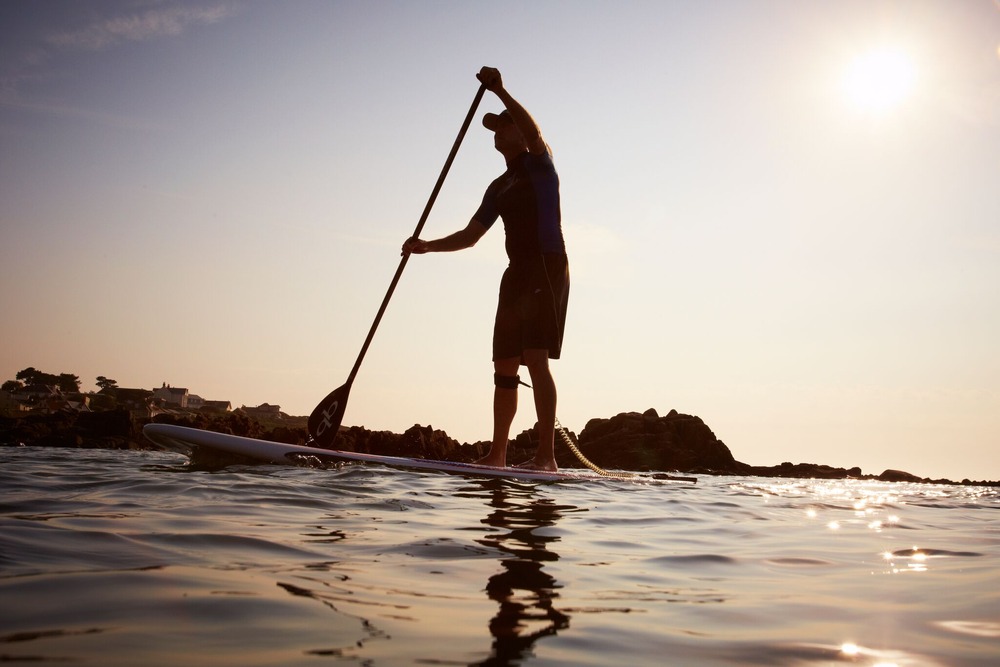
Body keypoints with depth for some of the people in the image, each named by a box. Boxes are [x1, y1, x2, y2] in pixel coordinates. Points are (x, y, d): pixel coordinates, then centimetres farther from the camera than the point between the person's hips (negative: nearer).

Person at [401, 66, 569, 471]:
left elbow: (533, 133, -21)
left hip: (547, 268, -8)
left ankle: (546, 456, -21)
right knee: (505, 365, 6)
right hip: (516, 273, 8)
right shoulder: (498, 187, 23)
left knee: (536, 359, -19)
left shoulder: (538, 162, 4)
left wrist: (500, 91, -28)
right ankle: (497, 454, 12)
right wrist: (426, 246, 9)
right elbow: (470, 236, 21)